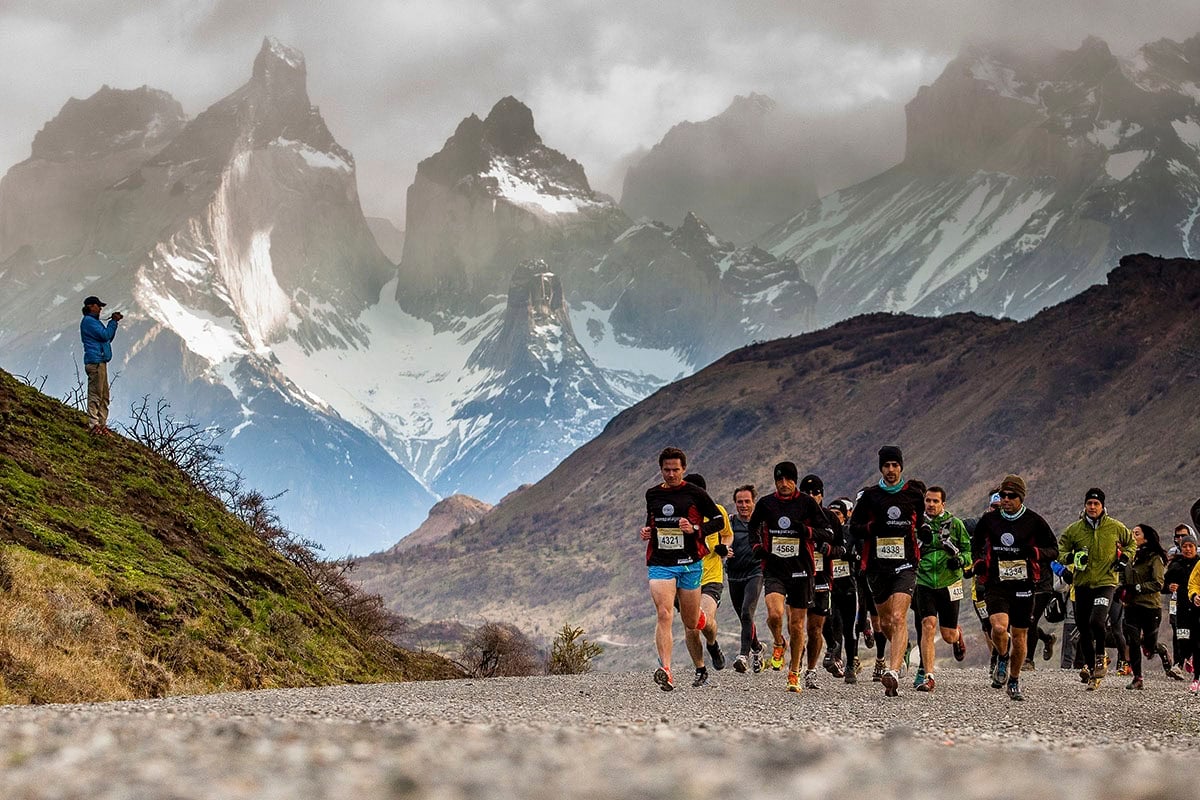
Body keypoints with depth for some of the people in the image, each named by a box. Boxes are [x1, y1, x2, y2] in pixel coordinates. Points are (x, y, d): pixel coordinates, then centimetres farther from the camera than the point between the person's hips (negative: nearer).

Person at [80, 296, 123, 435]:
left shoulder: (94, 321, 25)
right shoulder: (88, 321, -7)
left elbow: (108, 338, 26)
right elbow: (105, 335, -14)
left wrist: (114, 322, 17)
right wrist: (113, 322, -3)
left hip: (100, 362, 11)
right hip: (95, 362, -11)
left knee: (104, 396, 9)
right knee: (95, 394, -13)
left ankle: (102, 424, 9)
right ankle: (94, 424, -15)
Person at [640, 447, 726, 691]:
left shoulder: (695, 493, -1)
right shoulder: (652, 494, 10)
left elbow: (719, 520, 2)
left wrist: (695, 529, -14)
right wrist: (647, 531, 7)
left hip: (689, 563, -1)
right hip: (660, 564, 2)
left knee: (691, 622, 8)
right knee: (663, 615, -18)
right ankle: (665, 671, -27)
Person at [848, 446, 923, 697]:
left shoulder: (915, 494, 6)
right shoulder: (869, 495, 7)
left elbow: (925, 523, 22)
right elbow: (854, 528, 6)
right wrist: (873, 527, -10)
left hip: (905, 565, -2)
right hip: (877, 565, 3)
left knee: (898, 618, -19)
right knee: (885, 623, 12)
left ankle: (893, 672, -29)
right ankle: (902, 649, 43)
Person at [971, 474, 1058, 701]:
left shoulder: (1033, 521, -2)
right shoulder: (989, 519, 3)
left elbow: (1053, 549, 3)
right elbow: (976, 542, 22)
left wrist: (1035, 552, -17)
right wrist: (978, 562, 3)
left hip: (1023, 587, 0)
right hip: (996, 585, 0)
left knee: (1019, 636, 8)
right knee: (999, 627, -22)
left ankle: (1014, 682, 27)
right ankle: (1003, 657, 11)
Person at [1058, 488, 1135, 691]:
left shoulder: (1115, 527, 0)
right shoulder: (1074, 529, 1)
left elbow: (1131, 542, 19)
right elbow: (1061, 549, 10)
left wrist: (1124, 558, 2)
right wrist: (1070, 557, -11)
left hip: (1106, 582, -3)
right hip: (1082, 584, 3)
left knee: (1097, 621, -23)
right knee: (1084, 629, 5)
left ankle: (1100, 656, 3)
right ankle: (1091, 668, 19)